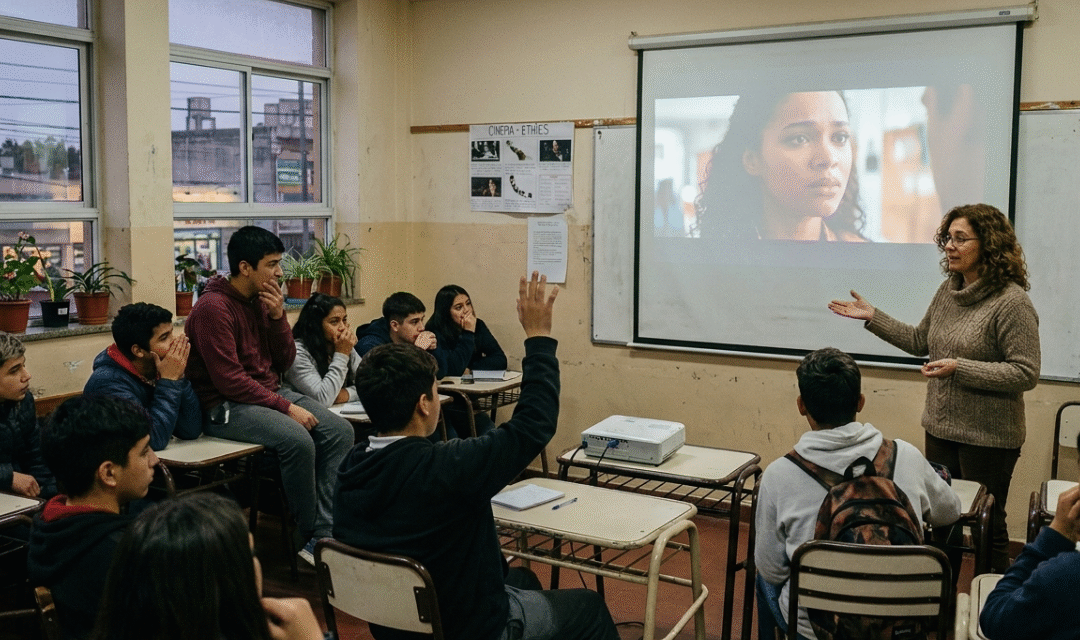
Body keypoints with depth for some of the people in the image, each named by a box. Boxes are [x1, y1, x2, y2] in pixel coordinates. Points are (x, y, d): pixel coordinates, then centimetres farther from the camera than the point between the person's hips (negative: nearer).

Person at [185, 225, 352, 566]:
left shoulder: (261, 300, 9)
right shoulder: (213, 307, -15)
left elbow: (284, 362, 10)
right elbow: (229, 380, -20)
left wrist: (278, 317, -6)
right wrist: (286, 407, -21)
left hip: (269, 393, 9)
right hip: (226, 407, -8)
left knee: (340, 430, -11)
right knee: (298, 440, -31)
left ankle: (324, 534, -15)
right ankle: (307, 539, -10)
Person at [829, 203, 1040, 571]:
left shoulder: (1012, 302, -16)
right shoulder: (948, 291, 6)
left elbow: (1026, 373, -19)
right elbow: (920, 341, 18)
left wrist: (959, 368, -25)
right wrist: (872, 317, 12)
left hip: (988, 438, -7)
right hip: (940, 429, 7)